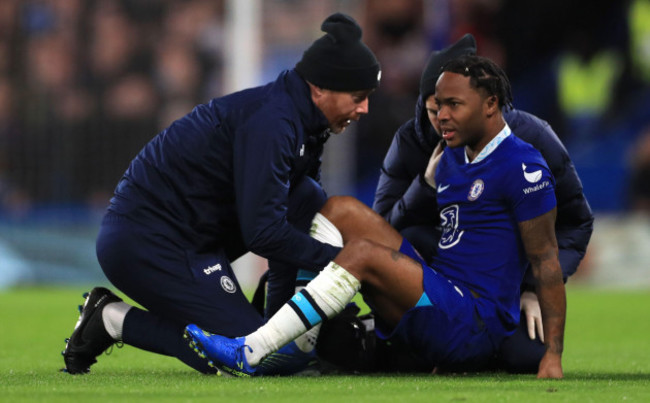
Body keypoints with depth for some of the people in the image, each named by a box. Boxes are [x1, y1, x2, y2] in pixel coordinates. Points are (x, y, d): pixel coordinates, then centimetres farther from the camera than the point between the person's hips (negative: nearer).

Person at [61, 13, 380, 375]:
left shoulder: (301, 122, 12)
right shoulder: (271, 121, -20)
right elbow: (263, 233, -24)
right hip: (150, 246, -10)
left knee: (309, 201, 3)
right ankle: (117, 320, -6)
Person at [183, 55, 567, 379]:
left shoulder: (522, 167, -10)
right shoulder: (450, 158, 16)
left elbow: (546, 260, -12)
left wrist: (553, 355, -16)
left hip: (477, 326, -9)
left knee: (363, 252, -27)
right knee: (342, 209, 3)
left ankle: (249, 354, -31)